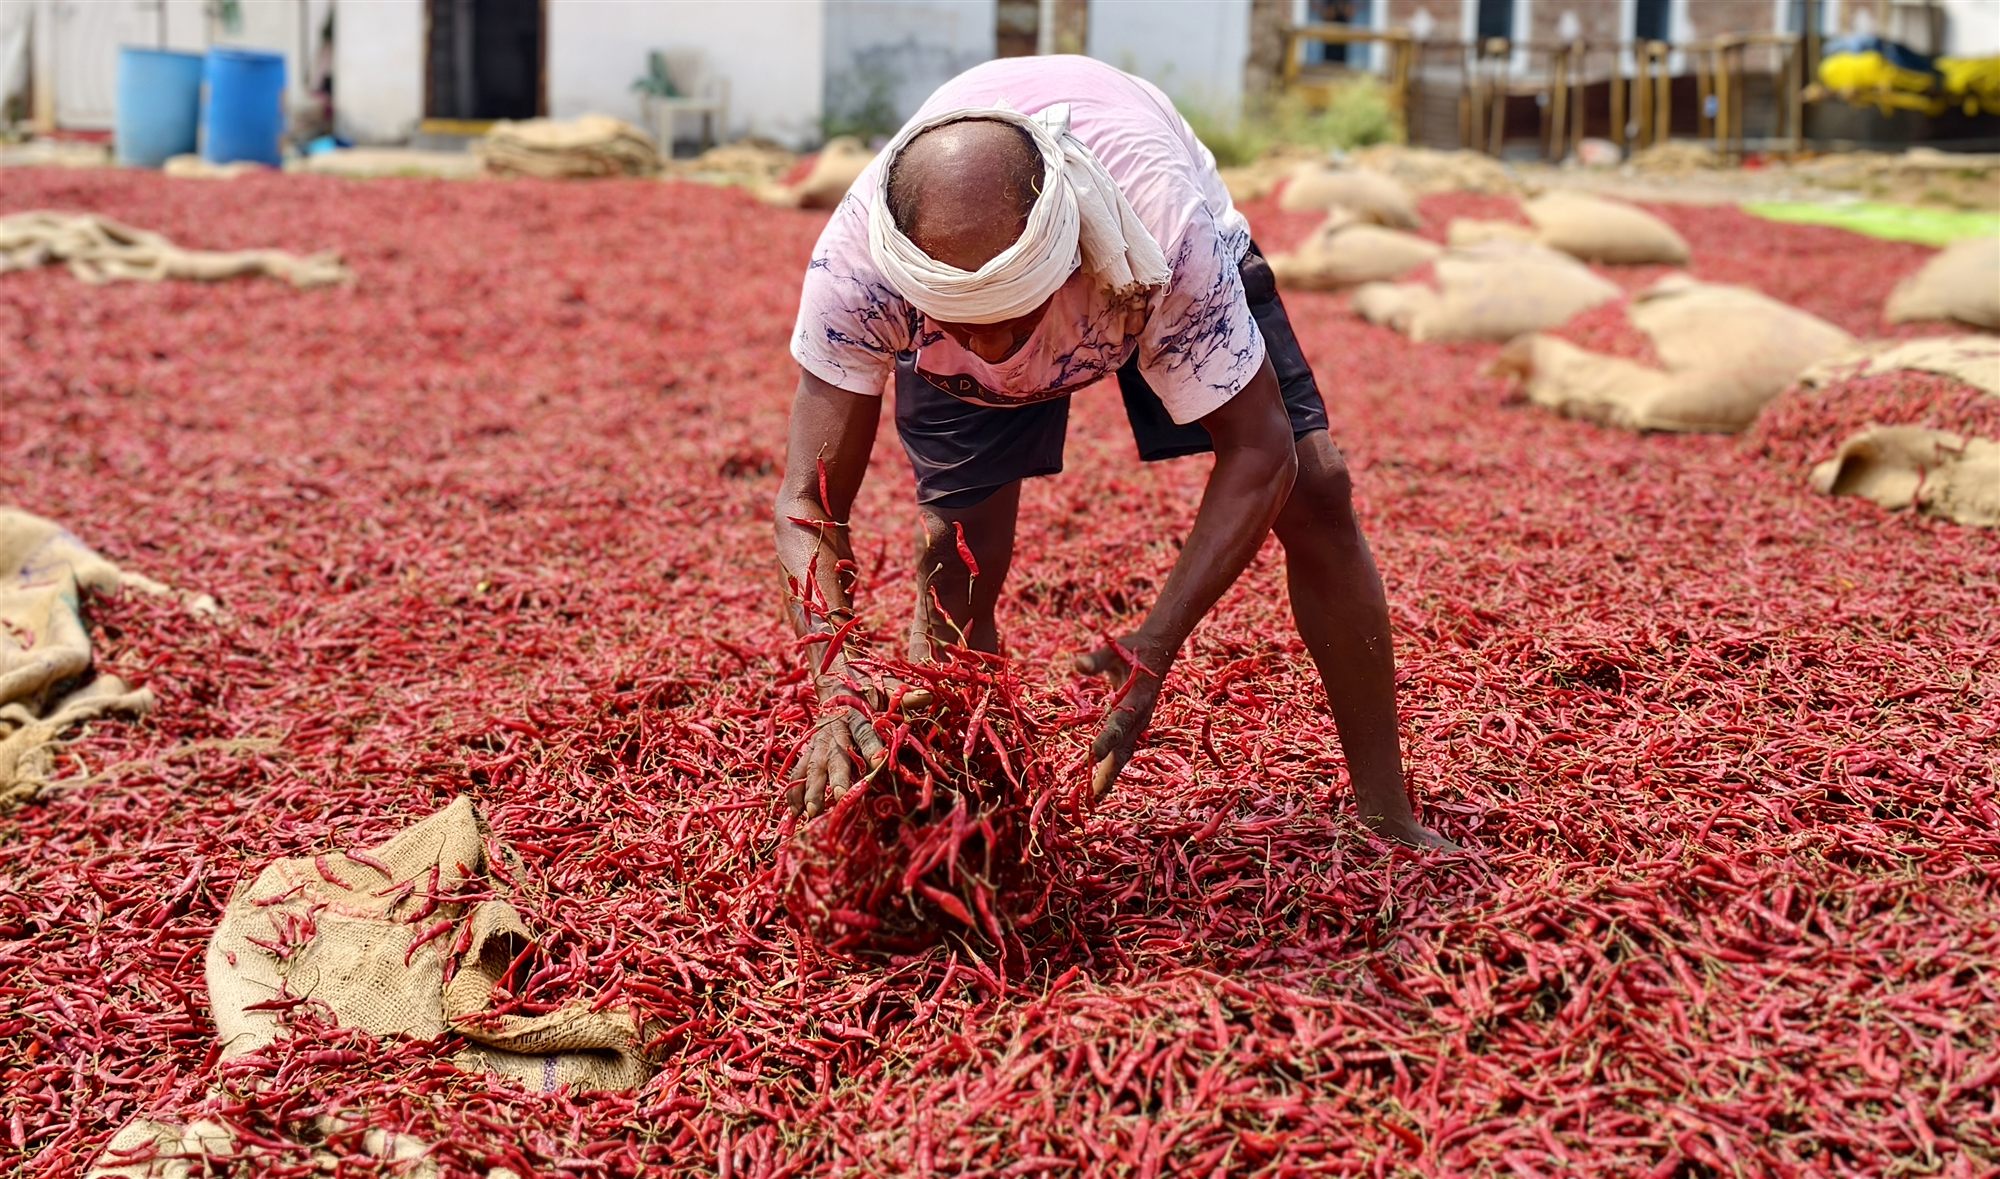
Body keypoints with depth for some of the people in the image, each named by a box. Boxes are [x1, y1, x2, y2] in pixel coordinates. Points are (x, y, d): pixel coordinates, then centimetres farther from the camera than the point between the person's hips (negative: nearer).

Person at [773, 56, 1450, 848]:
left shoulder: (1168, 230, -46)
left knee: (1314, 492, -12)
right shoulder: (854, 264, -42)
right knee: (954, 559, -14)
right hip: (946, 280, 1)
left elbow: (1256, 452, -35)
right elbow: (809, 505, -35)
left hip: (1143, 266, 0)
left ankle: (1384, 815, 1)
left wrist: (1153, 652, -44)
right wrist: (838, 699, -50)